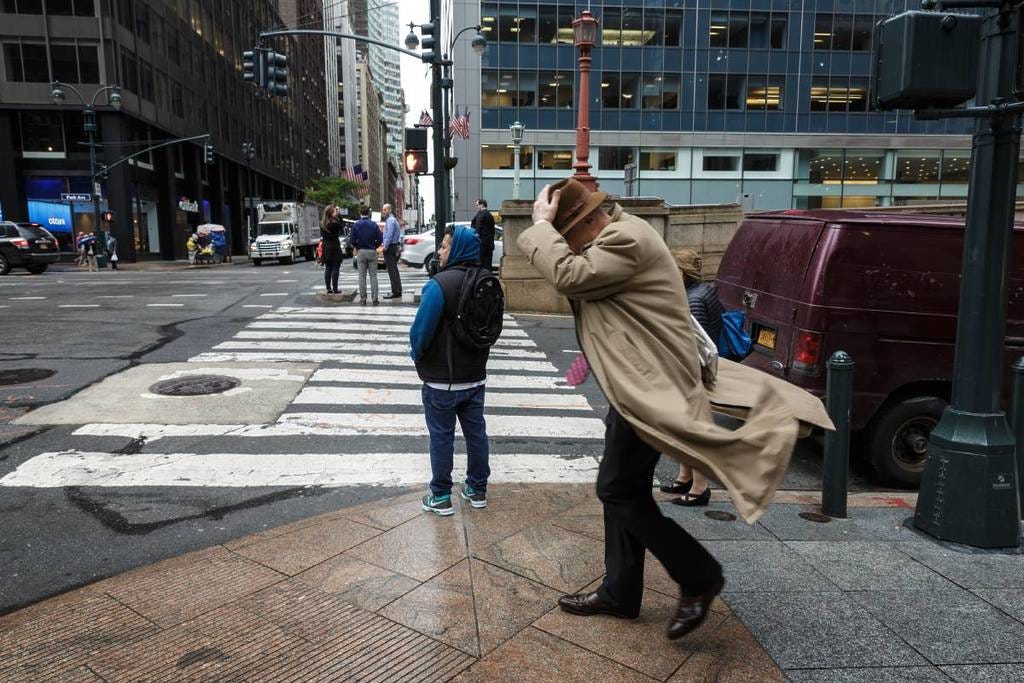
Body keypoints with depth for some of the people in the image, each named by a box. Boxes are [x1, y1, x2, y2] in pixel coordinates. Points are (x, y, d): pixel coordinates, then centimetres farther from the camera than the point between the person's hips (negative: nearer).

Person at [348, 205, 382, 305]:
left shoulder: (356, 225, -4)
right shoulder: (374, 225, -3)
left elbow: (352, 241, -6)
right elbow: (380, 240, -4)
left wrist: (355, 248, 14)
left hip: (361, 252, 0)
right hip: (372, 252, 0)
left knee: (362, 276, 6)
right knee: (373, 276, 3)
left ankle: (363, 299, 7)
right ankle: (375, 299, -1)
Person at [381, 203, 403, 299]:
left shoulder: (390, 220, -14)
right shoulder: (393, 219, 19)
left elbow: (389, 235, -21)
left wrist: (385, 246, -16)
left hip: (390, 248, -11)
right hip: (395, 247, 11)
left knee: (392, 270, -9)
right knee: (394, 270, 14)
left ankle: (395, 292, -9)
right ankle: (398, 291, 18)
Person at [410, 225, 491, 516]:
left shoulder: (440, 284, -22)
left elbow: (421, 329, -20)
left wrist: (417, 355, -1)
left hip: (442, 380, -6)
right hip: (475, 376, 6)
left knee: (441, 437, 7)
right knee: (476, 432, 16)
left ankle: (441, 497, 17)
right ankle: (477, 490, 29)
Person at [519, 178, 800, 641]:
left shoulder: (626, 239, -20)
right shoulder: (617, 233, 14)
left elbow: (568, 276, -27)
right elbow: (577, 278, 16)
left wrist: (540, 225, -17)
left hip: (648, 390, -11)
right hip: (637, 386, 11)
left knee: (619, 492, -2)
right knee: (623, 491, 15)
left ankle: (699, 577, 13)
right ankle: (619, 593, 28)